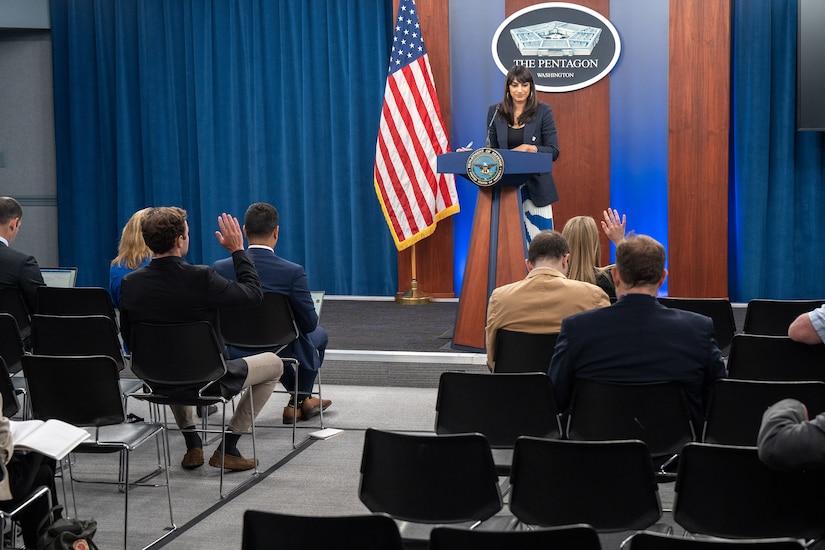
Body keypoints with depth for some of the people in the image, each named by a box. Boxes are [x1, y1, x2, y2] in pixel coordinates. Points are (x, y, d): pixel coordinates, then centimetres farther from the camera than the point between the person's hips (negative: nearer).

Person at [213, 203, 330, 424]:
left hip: (235, 354, 4)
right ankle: (299, 402, 37)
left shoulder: (221, 268, -13)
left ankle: (301, 400, 47)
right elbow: (309, 323, -15)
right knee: (319, 334, 30)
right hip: (279, 353, -3)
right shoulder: (293, 272, -21)